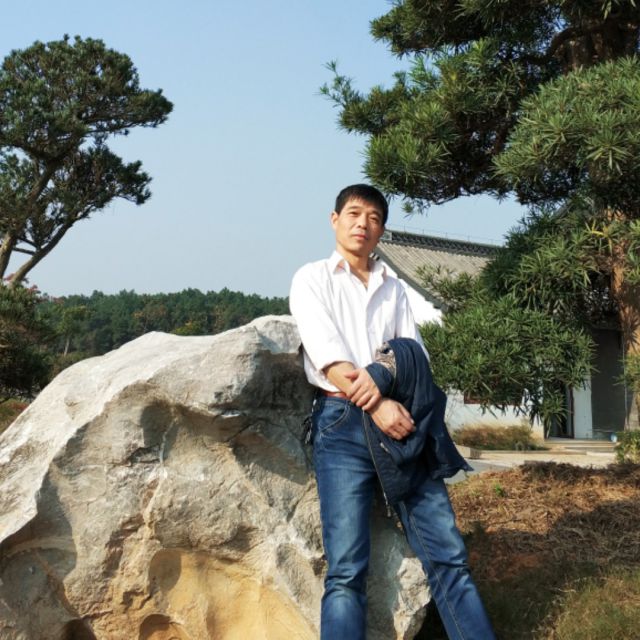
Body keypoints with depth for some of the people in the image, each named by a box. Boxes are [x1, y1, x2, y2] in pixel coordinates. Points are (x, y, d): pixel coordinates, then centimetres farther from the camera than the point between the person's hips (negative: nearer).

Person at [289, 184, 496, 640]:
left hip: (402, 419, 4)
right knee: (347, 569, -11)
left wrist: (381, 374, -12)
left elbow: (417, 354, 10)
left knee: (448, 553, -2)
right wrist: (377, 406, -15)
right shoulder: (312, 278, 10)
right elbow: (327, 354, -4)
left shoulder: (394, 288, 22)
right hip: (343, 420, -4)